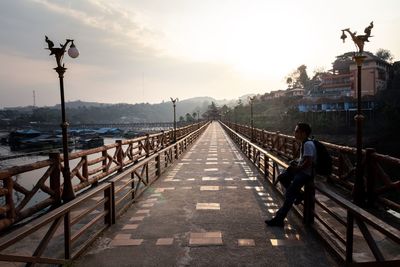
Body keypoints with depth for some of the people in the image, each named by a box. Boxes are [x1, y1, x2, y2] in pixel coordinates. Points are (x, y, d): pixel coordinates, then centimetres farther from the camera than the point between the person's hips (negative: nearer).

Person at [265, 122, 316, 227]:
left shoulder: (308, 144, -19)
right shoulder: (304, 143, 12)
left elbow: (308, 162, -25)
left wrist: (297, 168, -14)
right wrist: (296, 162, 9)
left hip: (306, 173, -11)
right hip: (300, 170, 11)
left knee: (289, 194, -17)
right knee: (281, 177, 12)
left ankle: (279, 219, -14)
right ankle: (298, 195, 20)